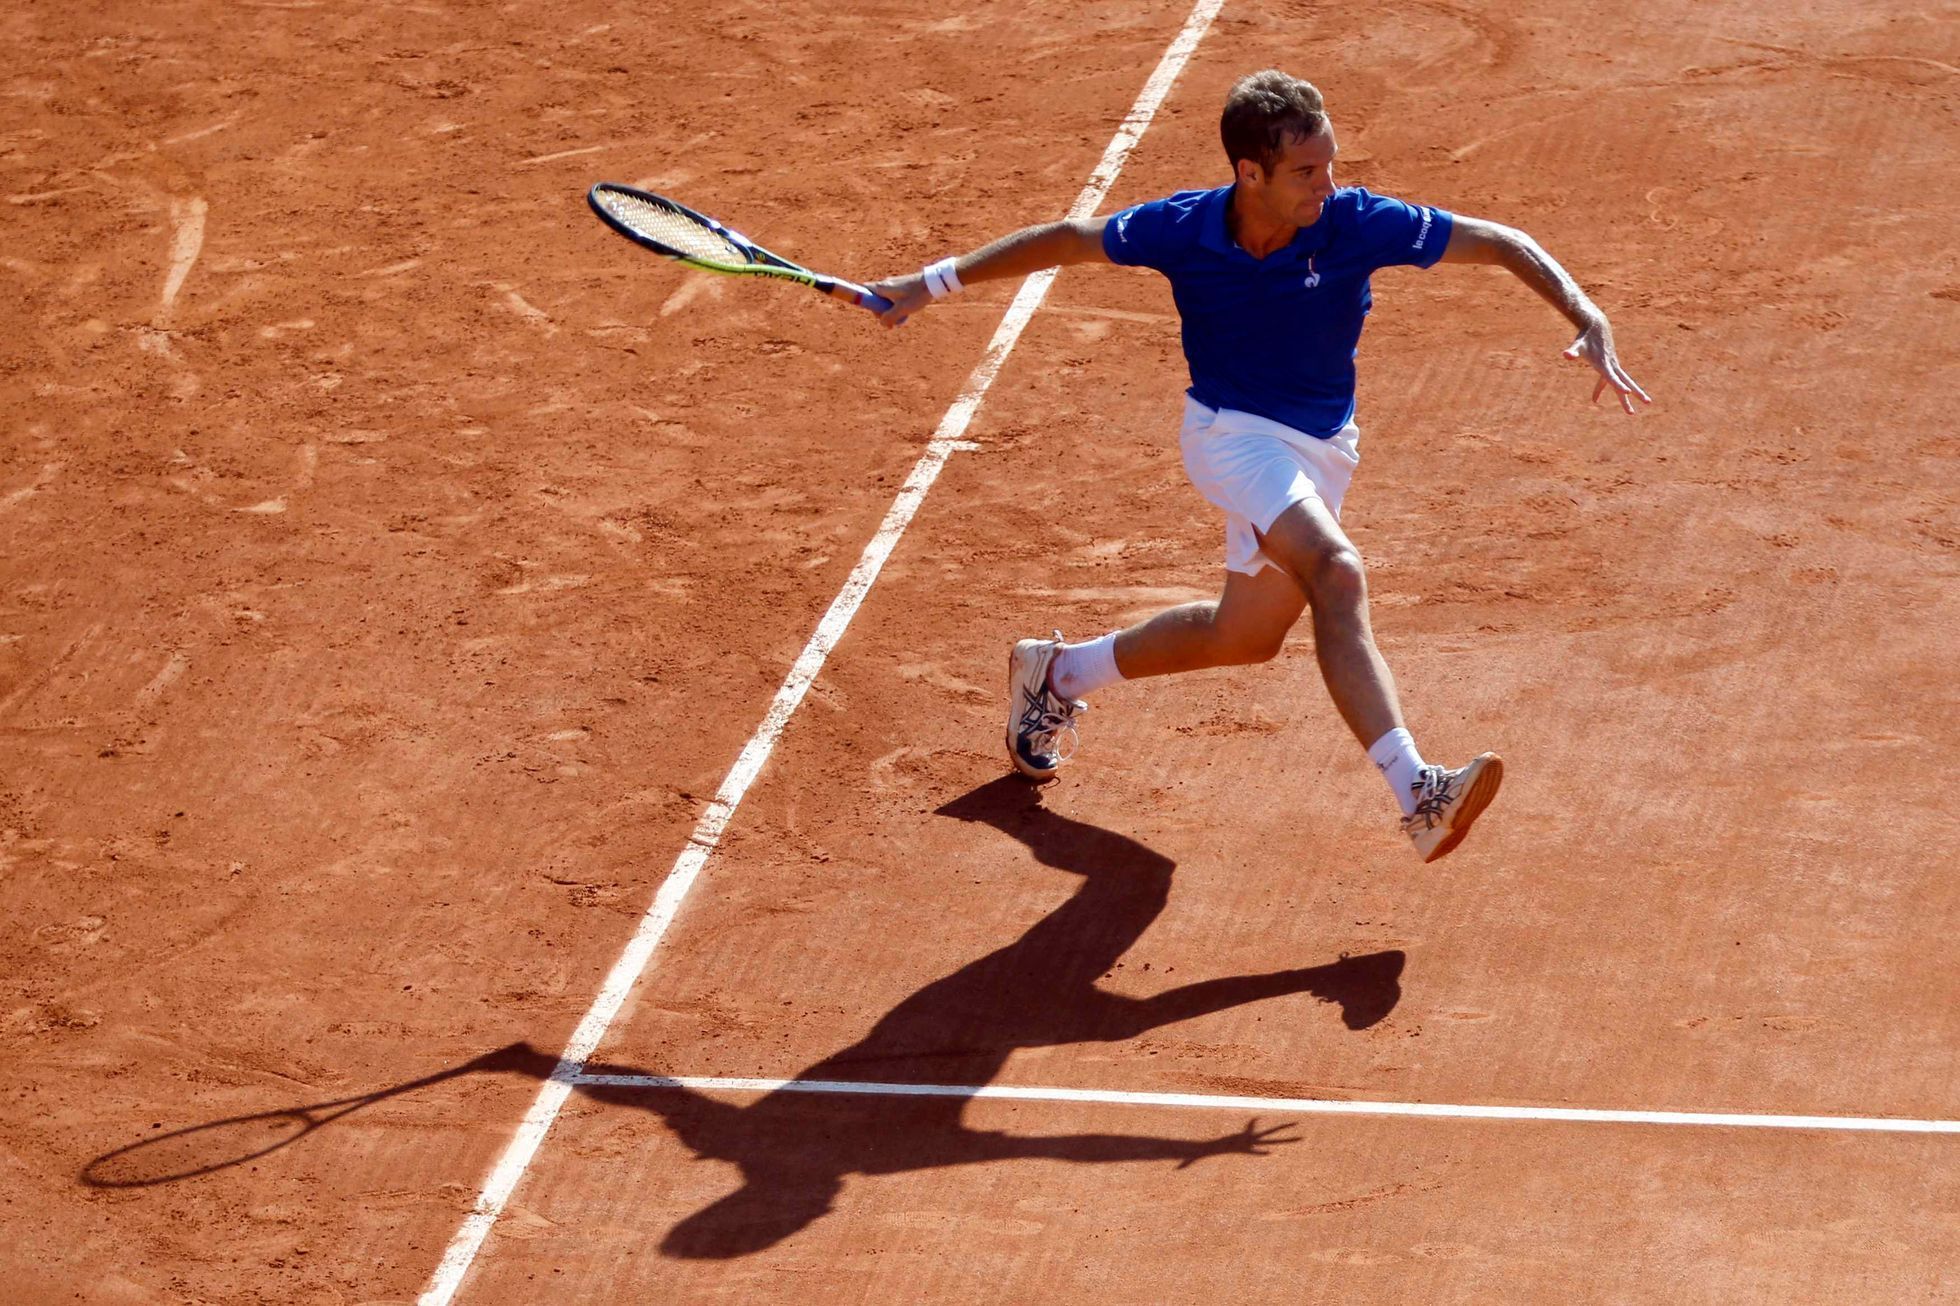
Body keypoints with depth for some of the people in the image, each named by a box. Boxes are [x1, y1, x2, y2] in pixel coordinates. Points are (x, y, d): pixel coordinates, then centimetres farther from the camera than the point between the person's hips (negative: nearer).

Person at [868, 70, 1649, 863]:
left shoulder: (1357, 224, -19)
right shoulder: (1183, 231, -18)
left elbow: (1502, 244, -14)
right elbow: (1070, 240, 0)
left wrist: (1588, 318, -28)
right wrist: (936, 282, 4)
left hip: (1321, 448, 4)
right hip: (1232, 432, -4)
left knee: (1243, 635, 20)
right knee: (1336, 575, -30)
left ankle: (1059, 675, 43)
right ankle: (1416, 792, -42)